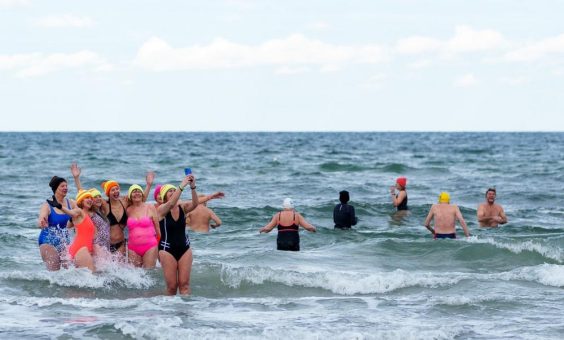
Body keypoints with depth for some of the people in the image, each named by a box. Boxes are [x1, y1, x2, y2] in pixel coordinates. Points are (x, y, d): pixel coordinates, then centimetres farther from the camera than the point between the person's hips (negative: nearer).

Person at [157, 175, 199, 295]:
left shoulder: (182, 207, 1)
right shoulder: (161, 209, -8)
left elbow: (194, 204, -18)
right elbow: (171, 204, -29)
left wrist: (193, 187, -34)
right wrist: (182, 186, -35)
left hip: (184, 248, 3)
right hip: (167, 249, -3)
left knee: (184, 283, -4)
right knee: (172, 285, -3)